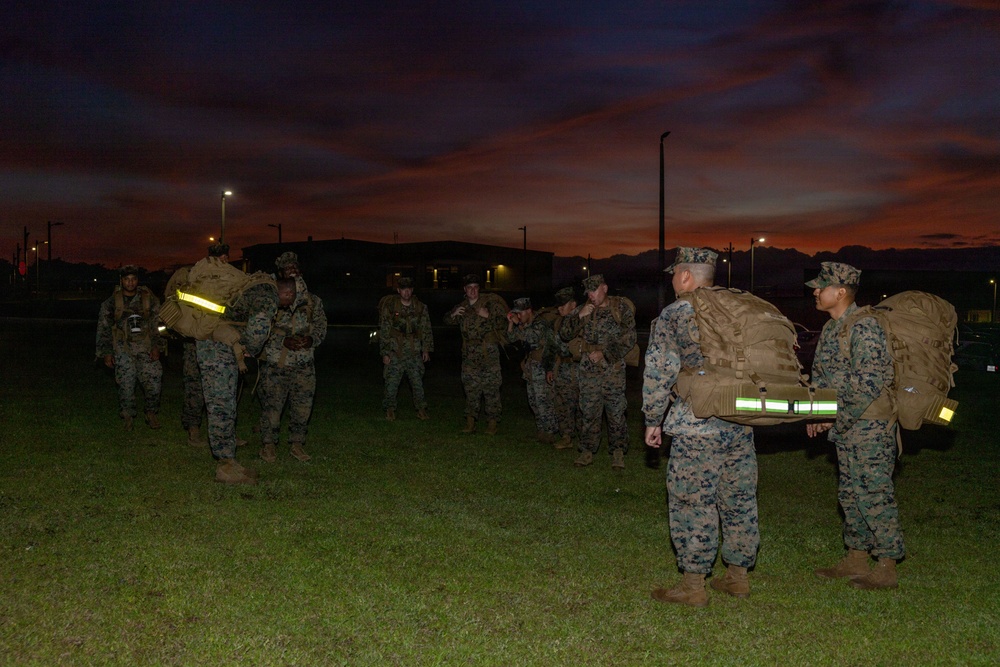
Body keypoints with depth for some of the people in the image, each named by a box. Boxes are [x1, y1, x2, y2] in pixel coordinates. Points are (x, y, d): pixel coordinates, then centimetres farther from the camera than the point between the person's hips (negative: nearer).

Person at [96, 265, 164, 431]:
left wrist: (156, 346, -3)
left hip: (146, 346, 0)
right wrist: (106, 352, 4)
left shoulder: (149, 299, 7)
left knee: (154, 380, -10)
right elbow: (104, 328, 9)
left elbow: (157, 323, 7)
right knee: (125, 383, -5)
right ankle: (127, 418, 10)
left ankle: (151, 414, 9)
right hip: (123, 347, 0)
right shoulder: (111, 302, 6)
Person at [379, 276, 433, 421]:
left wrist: (426, 349, 5)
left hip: (414, 353, 2)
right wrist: (385, 353, -6)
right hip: (395, 353, -2)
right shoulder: (389, 307, -3)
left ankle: (421, 409, 16)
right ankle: (390, 410, 12)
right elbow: (384, 330, -2)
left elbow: (426, 329, 12)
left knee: (418, 382, 4)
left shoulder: (420, 307, 5)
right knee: (391, 382, -1)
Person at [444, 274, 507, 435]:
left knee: (491, 388, -4)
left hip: (489, 353, -4)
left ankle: (492, 423, 2)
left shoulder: (490, 302, -2)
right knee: (470, 388, 8)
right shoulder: (462, 307, 13)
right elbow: (446, 320, 22)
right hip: (469, 355, 5)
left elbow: (503, 323, -2)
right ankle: (470, 422, 15)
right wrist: (453, 315, 3)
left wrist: (488, 316, -14)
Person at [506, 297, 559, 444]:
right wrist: (511, 323, 0)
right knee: (533, 400, 12)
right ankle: (541, 430, 21)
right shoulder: (525, 325, 12)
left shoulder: (540, 324, -15)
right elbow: (512, 338, 9)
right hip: (531, 368, 9)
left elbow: (532, 338, -27)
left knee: (543, 399, -9)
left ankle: (550, 432, -3)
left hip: (542, 367, -9)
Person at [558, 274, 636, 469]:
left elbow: (628, 339, -6)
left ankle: (618, 452, 11)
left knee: (616, 411, 1)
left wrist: (605, 354, -12)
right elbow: (564, 334, 5)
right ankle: (587, 451, 14)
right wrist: (578, 316, -10)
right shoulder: (584, 310, 8)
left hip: (613, 367, -3)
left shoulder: (621, 308, -1)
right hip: (589, 369, 3)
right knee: (588, 411, 6)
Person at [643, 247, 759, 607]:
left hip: (696, 429, -6)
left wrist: (653, 421, -1)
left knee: (692, 503, 2)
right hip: (742, 425, 6)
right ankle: (738, 576, 25)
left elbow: (659, 374, -11)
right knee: (739, 500, 14)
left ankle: (693, 585, 9)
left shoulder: (673, 315, -7)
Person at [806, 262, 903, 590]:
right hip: (846, 428, 10)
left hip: (871, 427, -10)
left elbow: (868, 385, -23)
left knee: (875, 495, -2)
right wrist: (816, 415, 8)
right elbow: (822, 378, 19)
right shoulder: (830, 329, 12)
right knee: (851, 494, 16)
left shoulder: (864, 327, -17)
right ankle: (856, 559, 27)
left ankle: (887, 567, 8)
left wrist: (838, 422, -18)